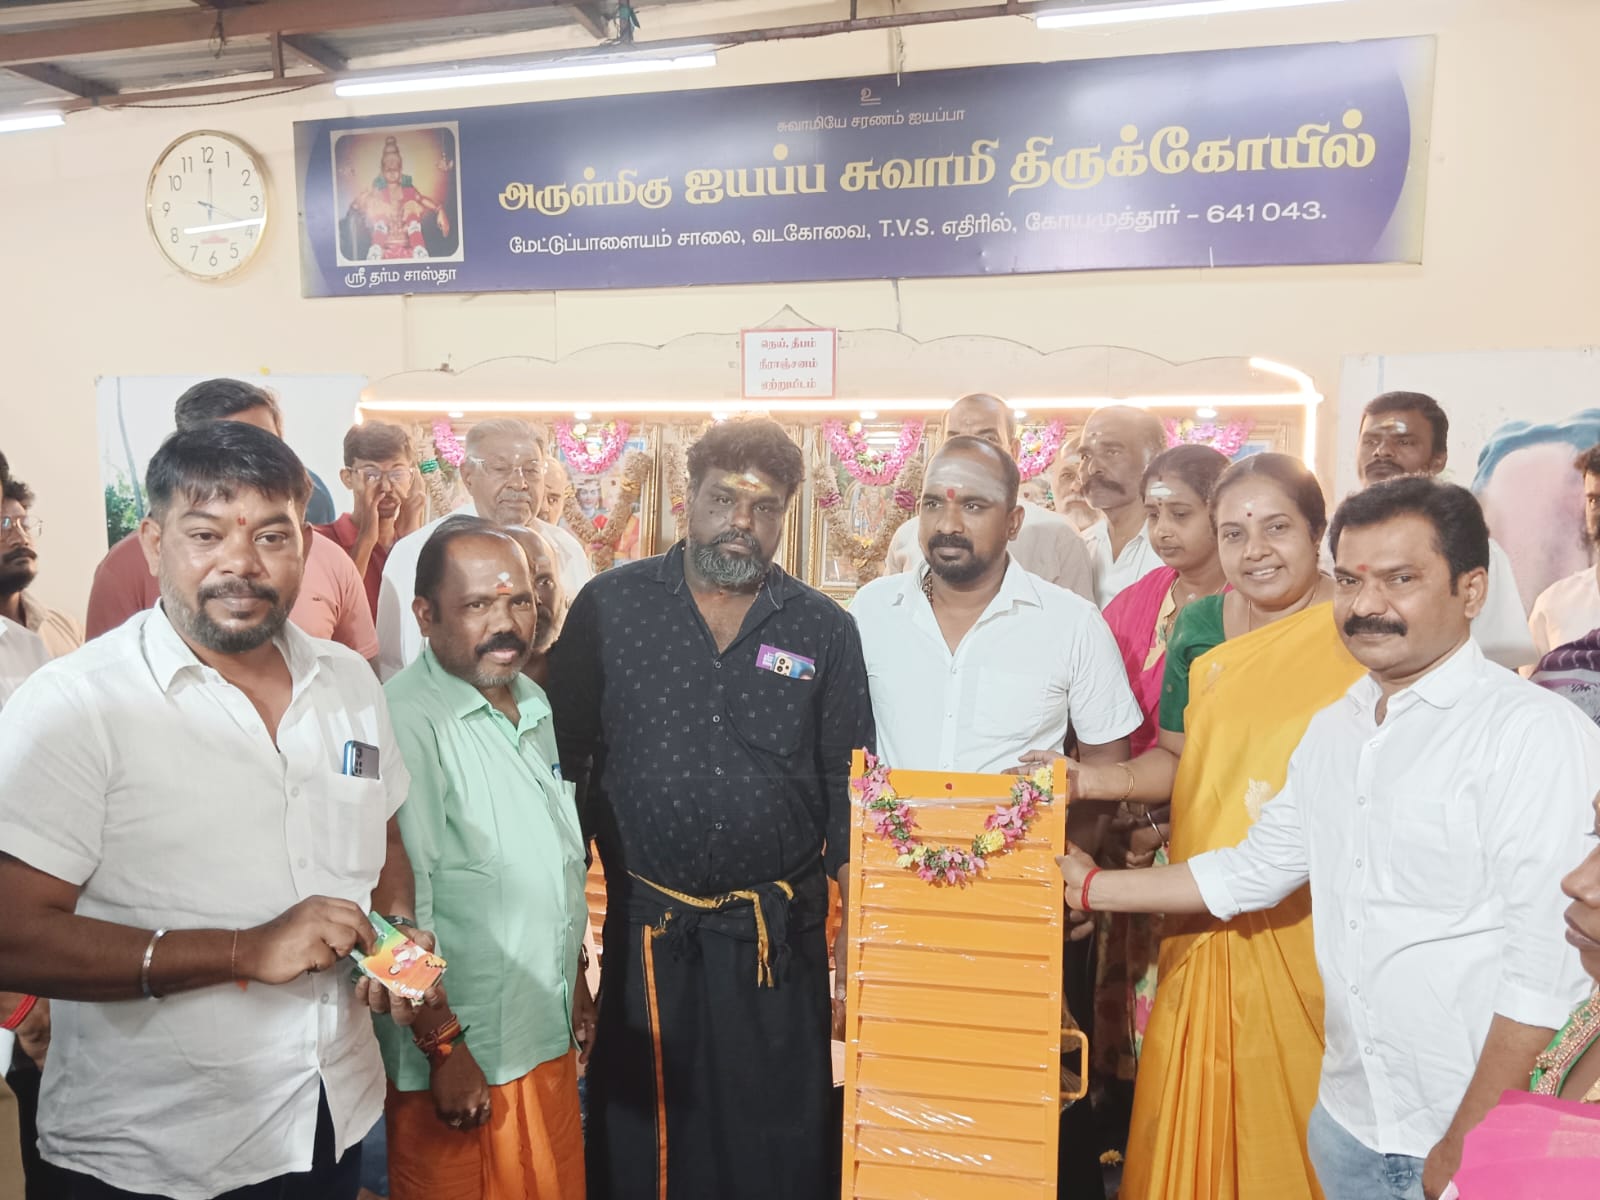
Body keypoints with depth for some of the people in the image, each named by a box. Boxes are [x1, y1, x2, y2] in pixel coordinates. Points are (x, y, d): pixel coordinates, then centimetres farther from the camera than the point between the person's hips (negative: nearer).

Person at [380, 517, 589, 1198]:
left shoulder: (532, 703, 6)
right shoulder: (407, 721, -21)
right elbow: (401, 905, -21)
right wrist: (444, 1052, -17)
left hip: (549, 1038, 8)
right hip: (462, 1060, -7)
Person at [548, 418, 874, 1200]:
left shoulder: (825, 632, -1)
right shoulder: (610, 606, -3)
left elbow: (848, 783, 3)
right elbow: (561, 750, 0)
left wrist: (854, 920, 2)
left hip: (777, 935, 1)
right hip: (641, 925, 0)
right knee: (636, 1131, 18)